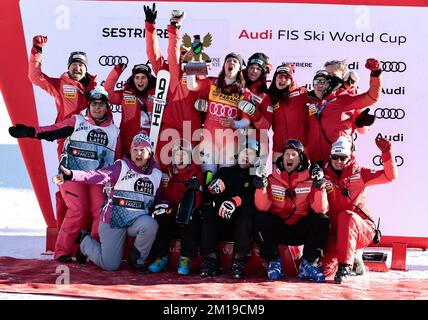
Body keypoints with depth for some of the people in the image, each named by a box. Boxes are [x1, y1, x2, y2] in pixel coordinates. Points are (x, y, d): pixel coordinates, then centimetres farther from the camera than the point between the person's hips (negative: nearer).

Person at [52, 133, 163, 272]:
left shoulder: (156, 174, 5)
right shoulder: (121, 167, -10)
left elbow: (157, 199, 17)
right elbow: (99, 175, -24)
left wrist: (160, 206, -7)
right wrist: (72, 175, -39)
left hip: (137, 221, 3)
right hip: (113, 220, -3)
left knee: (150, 224, -32)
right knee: (110, 265, -3)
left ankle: (137, 259, -5)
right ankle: (85, 241, 28)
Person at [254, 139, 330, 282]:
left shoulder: (310, 180, -3)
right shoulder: (272, 178, -3)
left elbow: (320, 209, -14)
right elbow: (262, 207, -13)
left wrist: (319, 186, -26)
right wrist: (261, 186, -27)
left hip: (301, 231, 0)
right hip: (277, 231, 0)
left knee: (322, 220, -24)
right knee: (260, 218, -27)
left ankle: (308, 264, -11)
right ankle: (273, 262, -10)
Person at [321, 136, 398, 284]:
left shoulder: (359, 173, 3)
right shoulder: (324, 176, 5)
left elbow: (390, 175, -2)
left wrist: (386, 152, -14)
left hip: (362, 230, -2)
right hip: (335, 233, 2)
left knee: (346, 216, -35)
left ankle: (345, 266, -34)